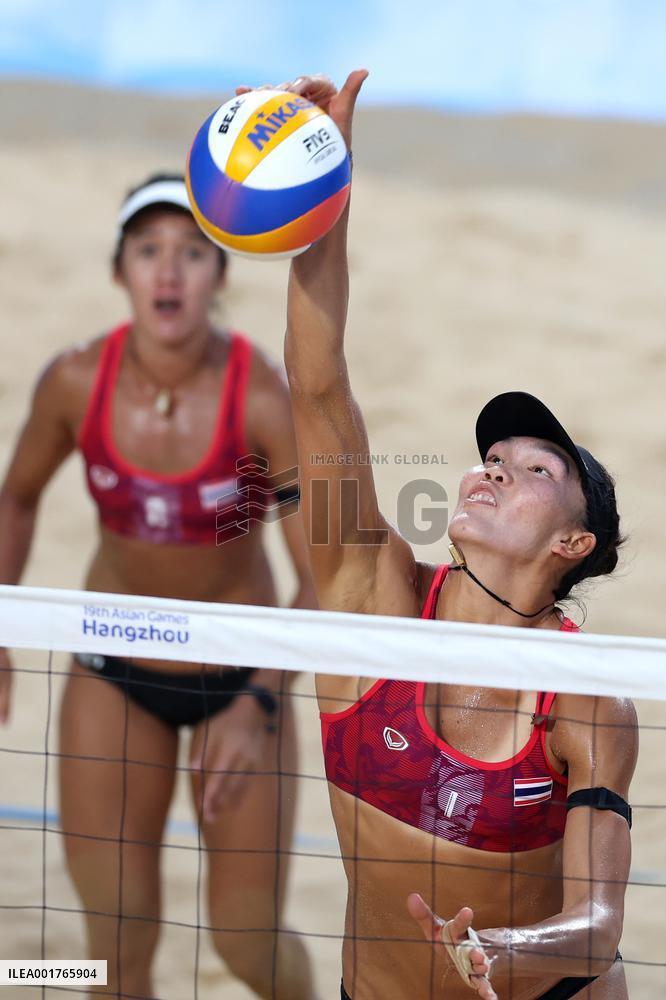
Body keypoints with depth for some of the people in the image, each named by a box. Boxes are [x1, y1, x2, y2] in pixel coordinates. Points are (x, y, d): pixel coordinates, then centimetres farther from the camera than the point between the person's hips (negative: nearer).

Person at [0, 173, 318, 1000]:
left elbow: (323, 579, -24)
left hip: (238, 673, -2)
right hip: (114, 674, 2)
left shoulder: (262, 398, -24)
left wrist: (258, 706, -35)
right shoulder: (76, 382, -15)